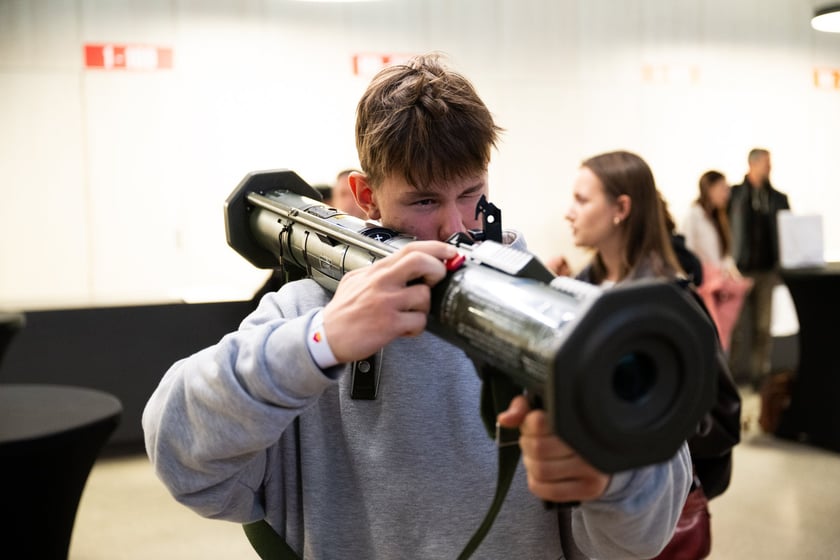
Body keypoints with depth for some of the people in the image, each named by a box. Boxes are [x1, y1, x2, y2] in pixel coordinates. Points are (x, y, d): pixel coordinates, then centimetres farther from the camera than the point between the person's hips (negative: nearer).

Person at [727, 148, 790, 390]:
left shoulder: (778, 199, 10)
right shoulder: (734, 196, 1)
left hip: (768, 270, 3)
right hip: (741, 270, -3)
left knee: (764, 326, 5)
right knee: (739, 326, 2)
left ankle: (761, 374, 14)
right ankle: (735, 374, 11)